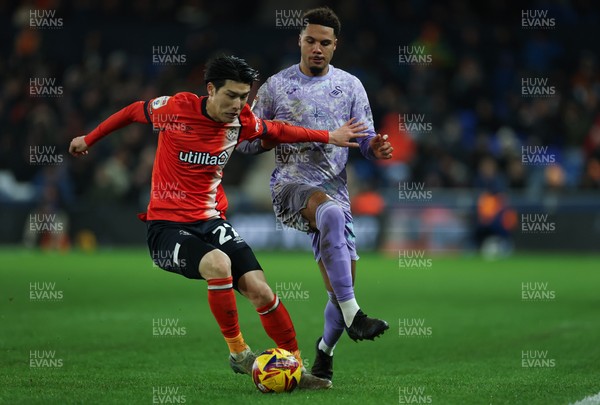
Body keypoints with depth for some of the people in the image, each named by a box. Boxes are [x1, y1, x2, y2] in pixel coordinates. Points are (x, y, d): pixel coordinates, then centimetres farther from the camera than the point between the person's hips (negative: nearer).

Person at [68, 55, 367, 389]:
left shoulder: (241, 121, -1)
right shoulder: (176, 108, -12)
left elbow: (276, 131, 21)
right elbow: (132, 112, 7)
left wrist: (329, 137, 17)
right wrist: (88, 140, 18)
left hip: (211, 222, 4)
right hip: (167, 227, -4)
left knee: (259, 289, -14)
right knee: (218, 263, -34)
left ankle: (296, 367, 0)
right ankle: (237, 352, -16)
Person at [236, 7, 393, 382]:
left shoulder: (350, 86, 11)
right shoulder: (276, 86, 6)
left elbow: (367, 140, 9)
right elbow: (246, 143, 10)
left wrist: (376, 148, -15)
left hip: (334, 191, 4)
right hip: (290, 185, -3)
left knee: (341, 288, -3)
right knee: (332, 212, -39)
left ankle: (325, 352, 25)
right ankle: (352, 317, -42)